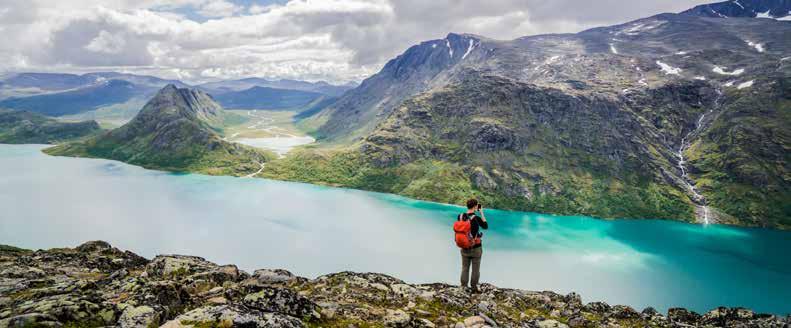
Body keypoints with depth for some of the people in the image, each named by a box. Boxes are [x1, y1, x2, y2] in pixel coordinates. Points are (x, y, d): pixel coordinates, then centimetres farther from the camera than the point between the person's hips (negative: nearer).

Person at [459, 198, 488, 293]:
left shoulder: (460, 216, -7)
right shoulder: (477, 218, -19)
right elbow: (485, 226, 0)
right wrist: (481, 213, 0)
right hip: (476, 247, -4)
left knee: (465, 268, 13)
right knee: (475, 269, 9)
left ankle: (464, 287, 15)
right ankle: (474, 288, 16)